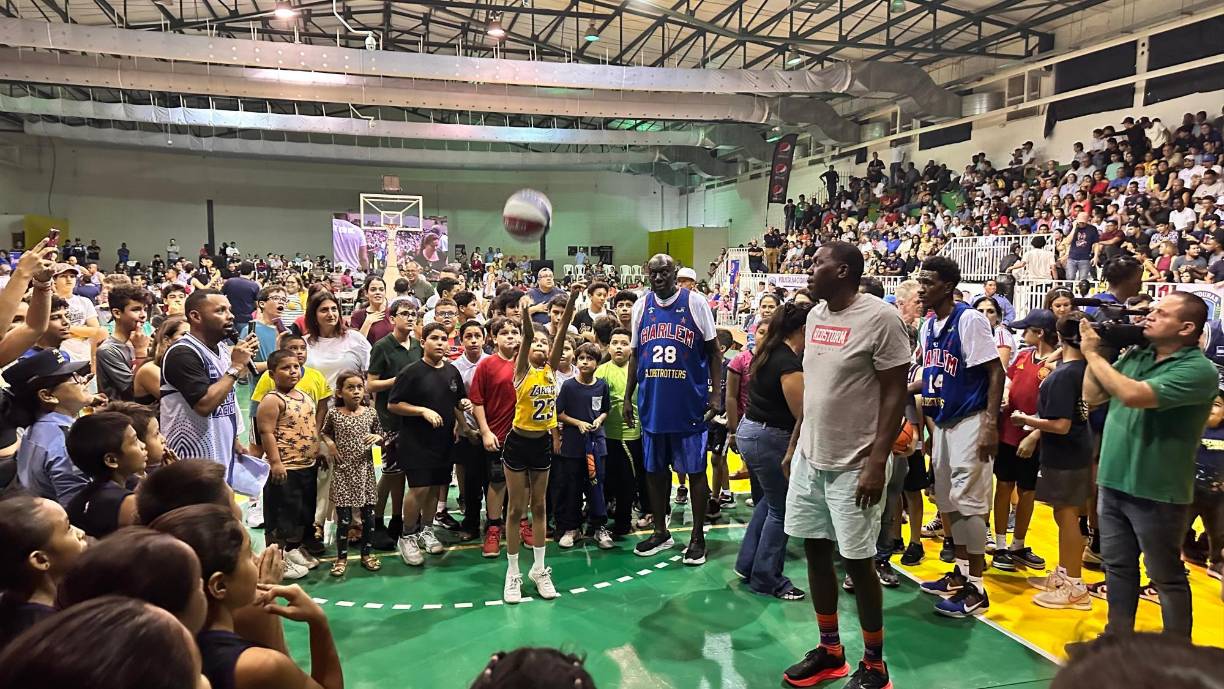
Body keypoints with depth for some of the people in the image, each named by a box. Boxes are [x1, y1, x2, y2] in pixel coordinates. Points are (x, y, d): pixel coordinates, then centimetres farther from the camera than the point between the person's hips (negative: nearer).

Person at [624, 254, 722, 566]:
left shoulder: (695, 302, -4)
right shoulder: (641, 306, 6)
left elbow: (713, 351, -1)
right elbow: (635, 355, 12)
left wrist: (716, 394, -9)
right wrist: (627, 397, 7)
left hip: (690, 403, -4)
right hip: (652, 402, 4)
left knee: (695, 469, 4)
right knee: (655, 469, 12)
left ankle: (698, 537, 15)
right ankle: (660, 532, 26)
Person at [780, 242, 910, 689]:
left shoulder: (879, 318, -14)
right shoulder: (815, 315, 8)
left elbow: (894, 395, -14)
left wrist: (877, 463, -18)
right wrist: (793, 445, 16)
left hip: (854, 465, -7)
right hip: (810, 458, 7)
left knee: (857, 562, 2)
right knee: (816, 552, 12)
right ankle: (830, 651, 29)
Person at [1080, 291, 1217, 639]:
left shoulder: (1198, 369, -17)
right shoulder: (1135, 355, 5)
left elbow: (1134, 395, -29)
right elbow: (1092, 396, 10)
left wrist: (1094, 353, -18)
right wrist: (1095, 352, -1)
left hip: (1156, 491, -7)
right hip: (1113, 482, 7)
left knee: (1166, 577, 8)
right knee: (1118, 566, 17)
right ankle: (1118, 638, 31)